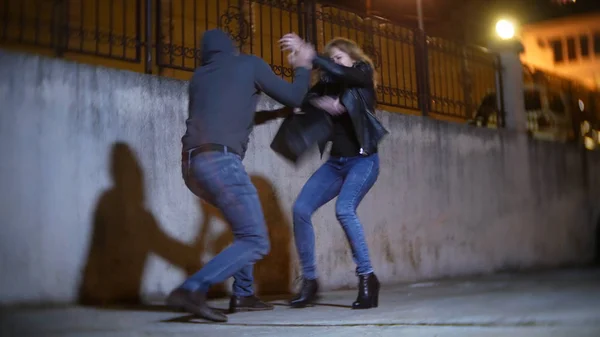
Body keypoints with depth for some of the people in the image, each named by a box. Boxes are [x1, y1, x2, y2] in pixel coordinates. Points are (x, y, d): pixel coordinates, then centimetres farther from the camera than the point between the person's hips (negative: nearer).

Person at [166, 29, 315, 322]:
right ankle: (191, 290, -21)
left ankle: (242, 295, 23)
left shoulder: (199, 76, 27)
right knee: (255, 241, -5)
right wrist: (303, 67, 34)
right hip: (220, 160, -7)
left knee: (245, 223, 26)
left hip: (191, 163, 7)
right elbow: (293, 98, 16)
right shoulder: (249, 63, 12)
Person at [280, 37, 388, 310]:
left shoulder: (363, 74, 2)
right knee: (301, 209, -9)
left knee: (344, 209, -29)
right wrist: (319, 102, -21)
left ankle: (367, 277, -18)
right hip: (335, 162, 6)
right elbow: (303, 96, -2)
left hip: (363, 160, -6)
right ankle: (309, 280, 2)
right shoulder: (329, 82, 14)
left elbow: (340, 73, -20)